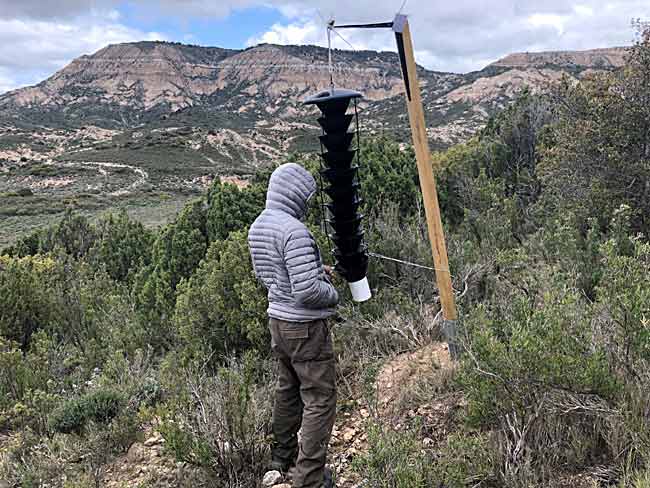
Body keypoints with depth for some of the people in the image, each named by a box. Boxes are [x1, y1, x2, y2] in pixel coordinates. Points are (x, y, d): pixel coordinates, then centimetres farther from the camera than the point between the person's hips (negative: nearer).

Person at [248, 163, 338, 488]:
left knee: (288, 389, 23)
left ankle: (281, 459, 39)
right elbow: (307, 291, -27)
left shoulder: (257, 227, 5)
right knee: (319, 399, 3)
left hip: (277, 320, 9)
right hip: (305, 327, -9)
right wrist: (332, 292, -6)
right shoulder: (294, 231, -23)